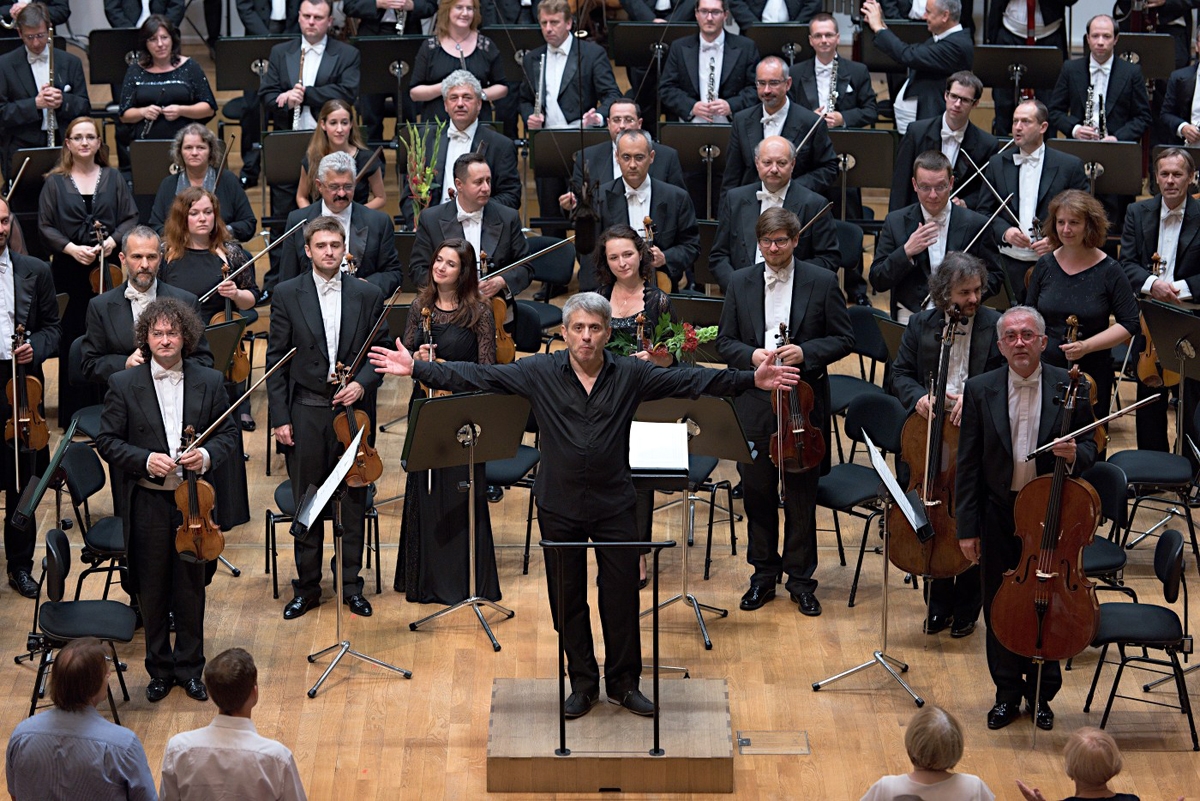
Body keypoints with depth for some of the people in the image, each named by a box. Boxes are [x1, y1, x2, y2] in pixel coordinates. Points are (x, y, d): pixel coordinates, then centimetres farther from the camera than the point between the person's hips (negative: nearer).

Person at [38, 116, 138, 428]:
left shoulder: (113, 179, 9)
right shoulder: (55, 183, 5)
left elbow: (130, 218, 6)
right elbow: (45, 226, 1)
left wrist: (112, 241, -12)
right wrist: (71, 248, -13)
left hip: (108, 270, 1)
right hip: (69, 271, -1)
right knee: (72, 342, -1)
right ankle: (74, 414, 6)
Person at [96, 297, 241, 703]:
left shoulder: (209, 382, 2)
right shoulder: (124, 385, -2)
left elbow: (230, 435, 6)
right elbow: (108, 441, -1)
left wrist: (207, 455, -15)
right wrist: (145, 460, -17)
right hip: (148, 503, -1)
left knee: (191, 589, 10)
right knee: (152, 590, 8)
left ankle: (189, 668, 23)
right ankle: (159, 669, 23)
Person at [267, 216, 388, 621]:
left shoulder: (368, 295, 3)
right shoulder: (287, 294, 0)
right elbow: (276, 359, 0)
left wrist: (362, 383, -12)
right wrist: (279, 417, -5)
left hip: (353, 409, 1)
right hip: (306, 412, -1)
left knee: (354, 501, 6)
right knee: (306, 503, 6)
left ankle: (352, 585, 17)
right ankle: (307, 586, 16)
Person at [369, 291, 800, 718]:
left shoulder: (631, 375, -4)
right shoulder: (539, 373, -6)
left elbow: (690, 380, -7)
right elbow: (477, 376, -8)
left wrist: (751, 380, -15)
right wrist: (416, 369, -15)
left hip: (614, 506, 0)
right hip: (559, 507, 0)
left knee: (622, 596, 5)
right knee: (568, 599, 9)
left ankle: (624, 682, 22)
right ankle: (583, 684, 24)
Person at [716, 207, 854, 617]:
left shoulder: (822, 282, -2)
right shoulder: (741, 283, 5)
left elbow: (844, 338, 0)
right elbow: (725, 341, 7)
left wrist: (806, 352, -17)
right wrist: (751, 356, -14)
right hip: (754, 403, 2)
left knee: (801, 495, 6)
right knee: (757, 492, 9)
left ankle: (801, 578, 18)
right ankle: (763, 574, 22)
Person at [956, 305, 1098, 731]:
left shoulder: (1070, 387, -4)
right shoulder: (980, 390, -2)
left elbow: (1089, 446, 3)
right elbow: (968, 464, -1)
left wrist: (1075, 454, -22)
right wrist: (967, 527, -3)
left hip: (1052, 513, -1)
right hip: (999, 514, 1)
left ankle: (1042, 693, 25)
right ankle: (1008, 692, 25)